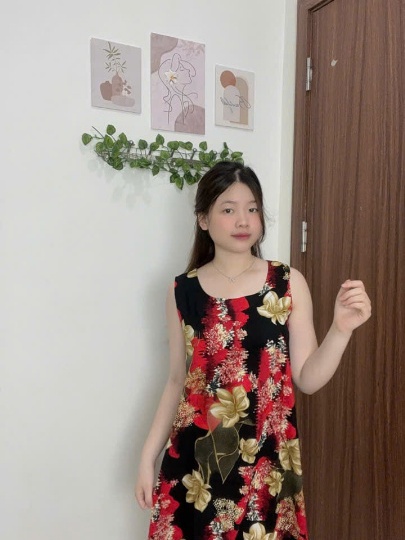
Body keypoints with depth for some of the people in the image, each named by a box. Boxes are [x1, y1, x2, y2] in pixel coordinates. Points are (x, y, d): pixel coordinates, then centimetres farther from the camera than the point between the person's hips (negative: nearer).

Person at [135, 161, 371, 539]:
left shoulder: (289, 284, -5)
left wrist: (341, 328, -19)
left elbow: (307, 379, -4)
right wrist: (148, 457, 6)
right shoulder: (182, 291, -2)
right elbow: (178, 381, 5)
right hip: (195, 457, 1)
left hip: (266, 457, -1)